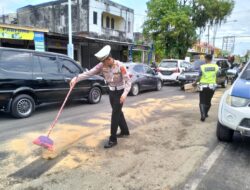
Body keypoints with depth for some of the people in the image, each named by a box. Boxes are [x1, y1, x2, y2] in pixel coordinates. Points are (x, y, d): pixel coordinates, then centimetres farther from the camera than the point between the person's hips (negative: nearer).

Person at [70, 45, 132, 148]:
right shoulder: (102, 66, -8)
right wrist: (77, 78, -28)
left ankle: (113, 139, 1)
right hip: (111, 92, 6)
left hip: (120, 92, -6)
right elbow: (89, 72, -16)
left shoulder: (120, 66, -22)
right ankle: (125, 131, 36)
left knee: (115, 114, -7)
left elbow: (128, 81, -20)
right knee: (118, 112, 16)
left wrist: (125, 93, -32)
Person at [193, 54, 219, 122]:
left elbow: (199, 77, -7)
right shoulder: (216, 67, -1)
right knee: (208, 101, 18)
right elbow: (216, 76, 2)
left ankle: (203, 116, -12)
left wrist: (195, 82, 10)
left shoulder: (202, 67, -9)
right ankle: (205, 113, 33)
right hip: (212, 86, 3)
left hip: (203, 86, -3)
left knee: (202, 102, 1)